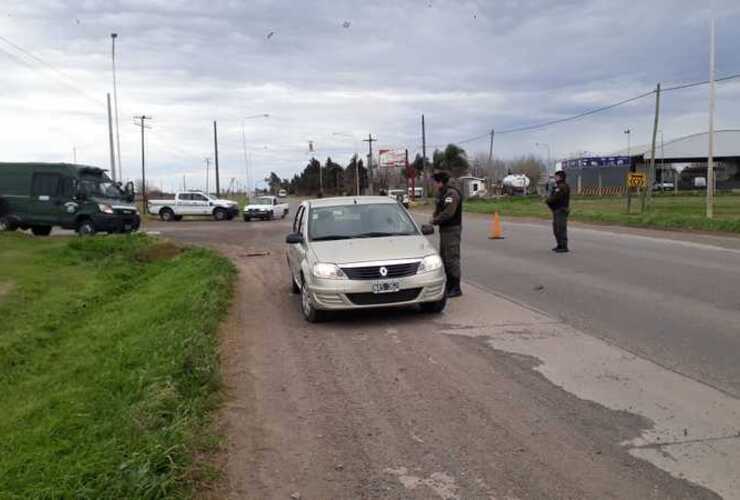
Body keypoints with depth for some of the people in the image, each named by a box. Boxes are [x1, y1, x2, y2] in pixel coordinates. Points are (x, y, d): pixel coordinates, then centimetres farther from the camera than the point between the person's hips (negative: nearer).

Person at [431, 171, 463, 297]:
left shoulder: (452, 194, -17)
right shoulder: (441, 193, 15)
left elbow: (448, 213, -26)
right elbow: (438, 209, 20)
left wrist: (435, 221, -13)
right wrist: (435, 218, 0)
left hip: (452, 230, -11)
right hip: (444, 230, 11)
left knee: (452, 258, -9)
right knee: (444, 257, 17)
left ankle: (456, 288, -5)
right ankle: (449, 285, 28)